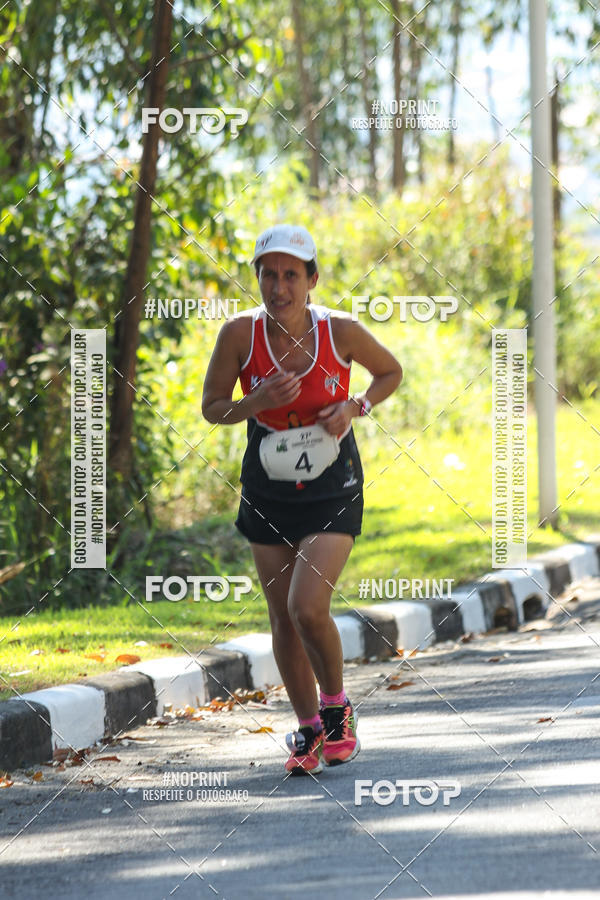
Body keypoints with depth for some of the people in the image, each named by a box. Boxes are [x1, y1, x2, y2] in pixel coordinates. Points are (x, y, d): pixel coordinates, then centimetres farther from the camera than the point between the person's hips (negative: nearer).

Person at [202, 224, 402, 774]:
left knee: (308, 608, -16)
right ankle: (309, 729, 24)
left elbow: (391, 372, 6)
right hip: (268, 492, 3)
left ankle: (337, 708, 10)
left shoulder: (341, 331, -13)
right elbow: (212, 408, -2)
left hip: (334, 491, -3)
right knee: (282, 615, 7)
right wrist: (258, 401, -21)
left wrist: (355, 407, -12)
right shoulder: (240, 333, -12)